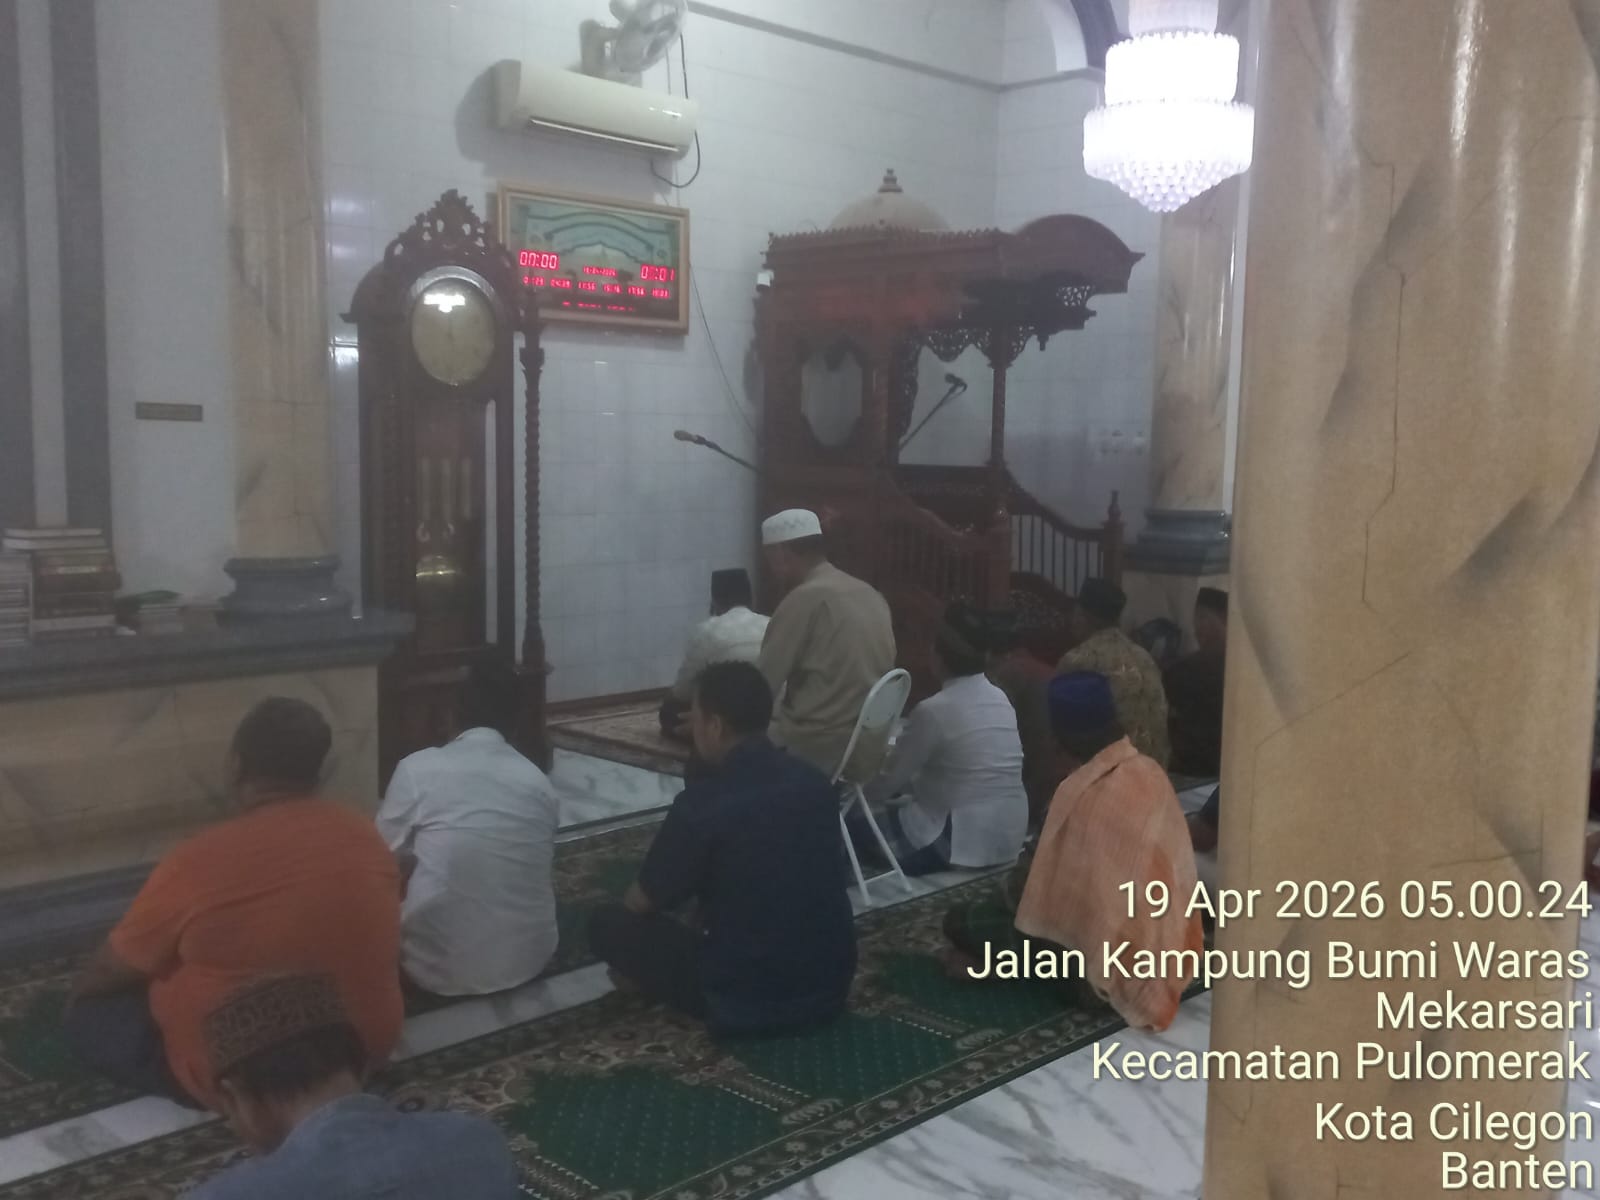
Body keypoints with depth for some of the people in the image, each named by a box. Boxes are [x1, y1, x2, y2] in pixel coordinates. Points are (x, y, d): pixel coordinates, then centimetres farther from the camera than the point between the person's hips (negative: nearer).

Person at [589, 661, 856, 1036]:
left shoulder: (701, 803, -19)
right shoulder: (816, 783, 0)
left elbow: (641, 902, -4)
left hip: (747, 999, -6)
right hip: (832, 984, 6)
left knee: (609, 923, 6)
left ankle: (718, 999, 6)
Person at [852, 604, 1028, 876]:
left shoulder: (933, 710, -17)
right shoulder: (1000, 698, 4)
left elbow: (893, 780, -7)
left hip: (966, 840, -7)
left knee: (857, 824, 8)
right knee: (897, 811, 26)